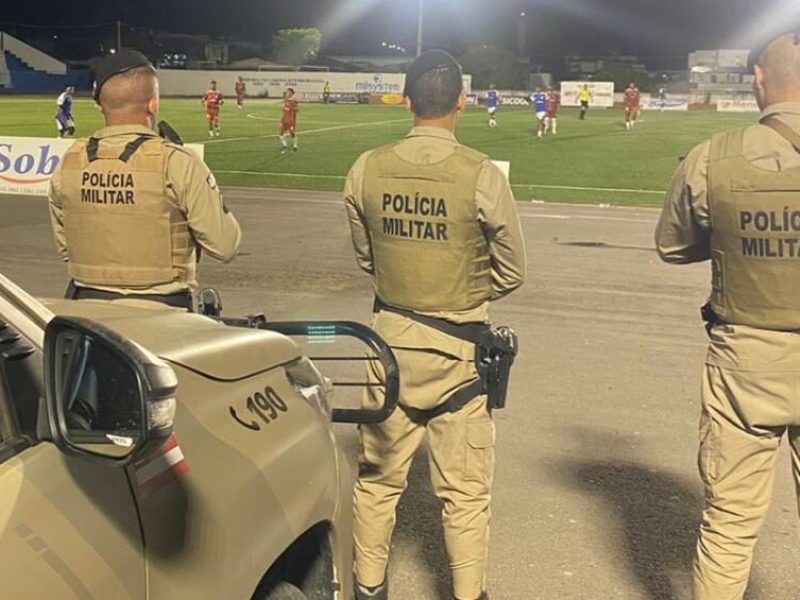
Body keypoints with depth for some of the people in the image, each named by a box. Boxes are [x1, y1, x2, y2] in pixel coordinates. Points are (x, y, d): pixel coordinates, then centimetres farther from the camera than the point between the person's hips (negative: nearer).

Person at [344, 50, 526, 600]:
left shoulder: (367, 170, -5)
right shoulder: (481, 176, -15)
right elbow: (512, 272, -4)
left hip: (390, 337, 4)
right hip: (457, 346, -3)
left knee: (379, 474, 18)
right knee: (464, 488, 10)